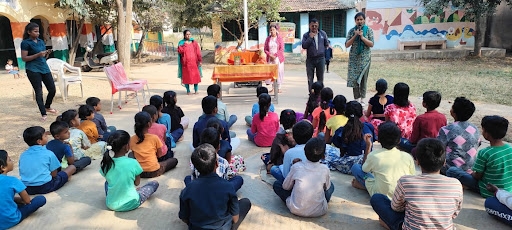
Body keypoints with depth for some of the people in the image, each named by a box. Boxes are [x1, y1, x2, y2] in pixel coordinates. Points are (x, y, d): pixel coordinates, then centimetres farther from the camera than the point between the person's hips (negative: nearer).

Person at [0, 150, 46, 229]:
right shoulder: (12, 181, -19)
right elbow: (27, 200, -9)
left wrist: (17, 199, 7)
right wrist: (21, 199, 9)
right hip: (10, 221, -6)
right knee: (41, 199, -3)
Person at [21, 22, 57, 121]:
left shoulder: (41, 41, 14)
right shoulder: (26, 43, -5)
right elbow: (24, 58, -10)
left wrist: (47, 53, -2)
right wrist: (38, 55, -19)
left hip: (44, 67, 6)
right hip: (33, 70, -6)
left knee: (52, 89, 6)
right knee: (39, 92, -1)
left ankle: (47, 107, 32)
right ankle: (43, 114, 7)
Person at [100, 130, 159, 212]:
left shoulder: (106, 163, -9)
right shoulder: (133, 163, -19)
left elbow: (109, 180, 7)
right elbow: (137, 183, -4)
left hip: (111, 205, 5)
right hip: (130, 204, -5)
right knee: (155, 183, 14)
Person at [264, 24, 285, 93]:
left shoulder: (280, 38, 0)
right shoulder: (268, 39, 8)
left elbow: (282, 49, -4)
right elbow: (265, 49, 8)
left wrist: (275, 55, -12)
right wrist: (270, 55, -9)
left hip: (278, 58, -2)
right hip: (270, 58, 2)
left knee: (278, 72, -3)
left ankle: (279, 88, 4)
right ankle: (273, 87, 8)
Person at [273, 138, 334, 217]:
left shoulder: (296, 166, -13)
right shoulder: (325, 169, -11)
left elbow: (286, 187, 2)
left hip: (296, 210, 0)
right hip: (318, 211, 0)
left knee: (276, 184, 16)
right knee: (331, 185, 22)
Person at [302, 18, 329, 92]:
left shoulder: (323, 33, 7)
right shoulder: (306, 35, 1)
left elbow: (326, 44, 17)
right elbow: (304, 46, -10)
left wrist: (322, 50, 11)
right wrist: (310, 38, -14)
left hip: (320, 59, 1)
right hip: (310, 59, -1)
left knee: (320, 77, 5)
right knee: (310, 78, 1)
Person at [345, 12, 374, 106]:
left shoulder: (369, 30, 2)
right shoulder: (352, 31, 5)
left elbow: (371, 44, -6)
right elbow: (347, 45, -2)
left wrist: (362, 37, -15)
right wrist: (355, 36, -12)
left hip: (365, 58, -1)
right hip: (354, 58, 1)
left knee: (363, 78, 1)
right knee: (354, 78, -4)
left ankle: (362, 99, 8)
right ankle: (356, 99, 3)